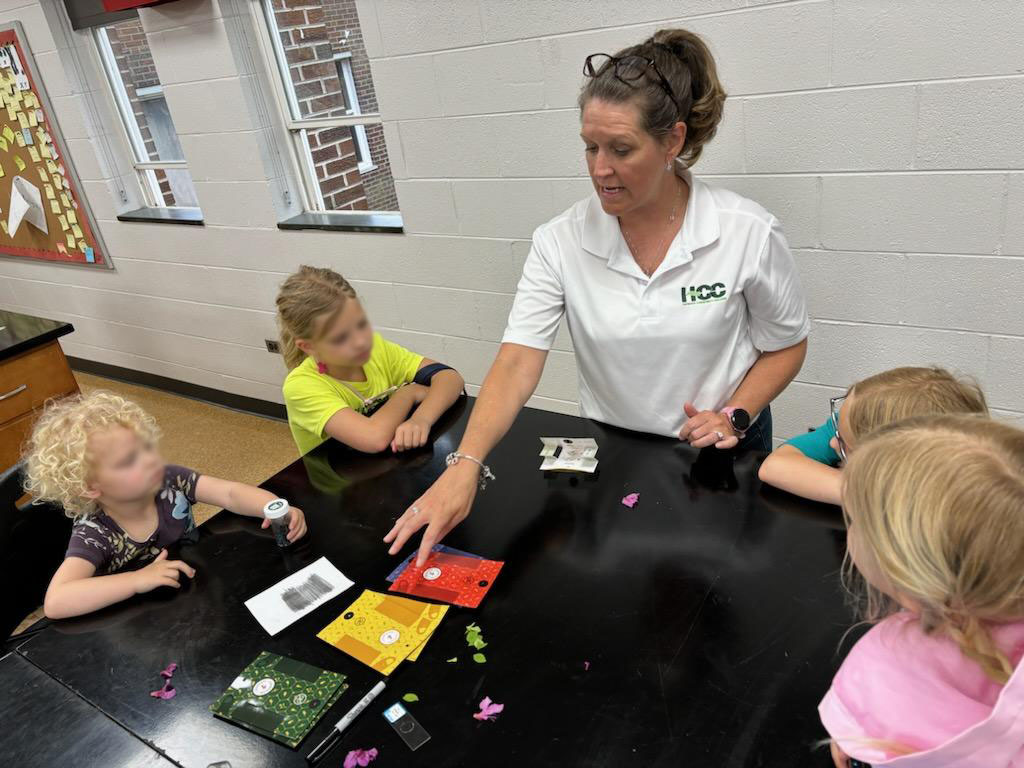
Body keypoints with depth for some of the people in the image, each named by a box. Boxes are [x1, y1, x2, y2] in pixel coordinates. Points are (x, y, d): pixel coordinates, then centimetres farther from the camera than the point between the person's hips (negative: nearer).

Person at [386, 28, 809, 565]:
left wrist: (734, 415, -19)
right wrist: (465, 466, -35)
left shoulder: (748, 233, -18)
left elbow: (786, 345, -4)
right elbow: (517, 361, -23)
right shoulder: (560, 243, -16)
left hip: (722, 454, -1)